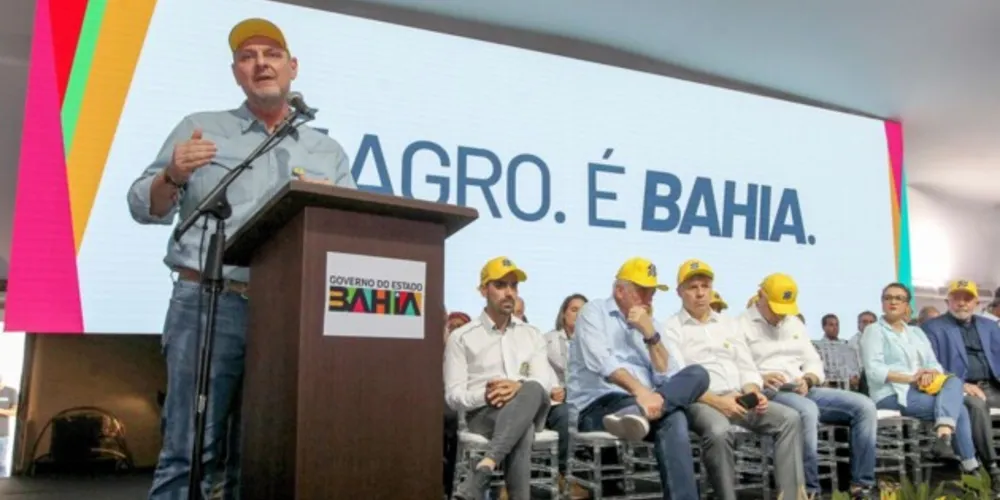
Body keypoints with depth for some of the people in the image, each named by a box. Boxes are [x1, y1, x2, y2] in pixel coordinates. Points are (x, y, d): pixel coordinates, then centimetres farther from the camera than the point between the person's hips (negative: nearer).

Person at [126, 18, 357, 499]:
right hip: (210, 304, -2)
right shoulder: (199, 129, 12)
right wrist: (173, 176, -12)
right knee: (192, 452, -6)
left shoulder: (328, 151, 17)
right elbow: (144, 207, 8)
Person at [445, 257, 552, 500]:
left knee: (533, 390, -38)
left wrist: (519, 386, -20)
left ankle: (483, 469, -48)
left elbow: (544, 381, 4)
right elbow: (454, 396, 1)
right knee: (522, 433, -39)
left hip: (528, 412, 3)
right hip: (483, 414, -3)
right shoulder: (462, 337, 8)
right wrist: (485, 395, -21)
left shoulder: (531, 334, 19)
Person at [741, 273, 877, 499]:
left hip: (806, 391, 7)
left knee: (865, 406, -10)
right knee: (807, 410, -39)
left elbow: (814, 362, 19)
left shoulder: (795, 323, 24)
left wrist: (808, 380, -4)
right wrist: (760, 378, -25)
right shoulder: (742, 325, 1)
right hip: (770, 394, -7)